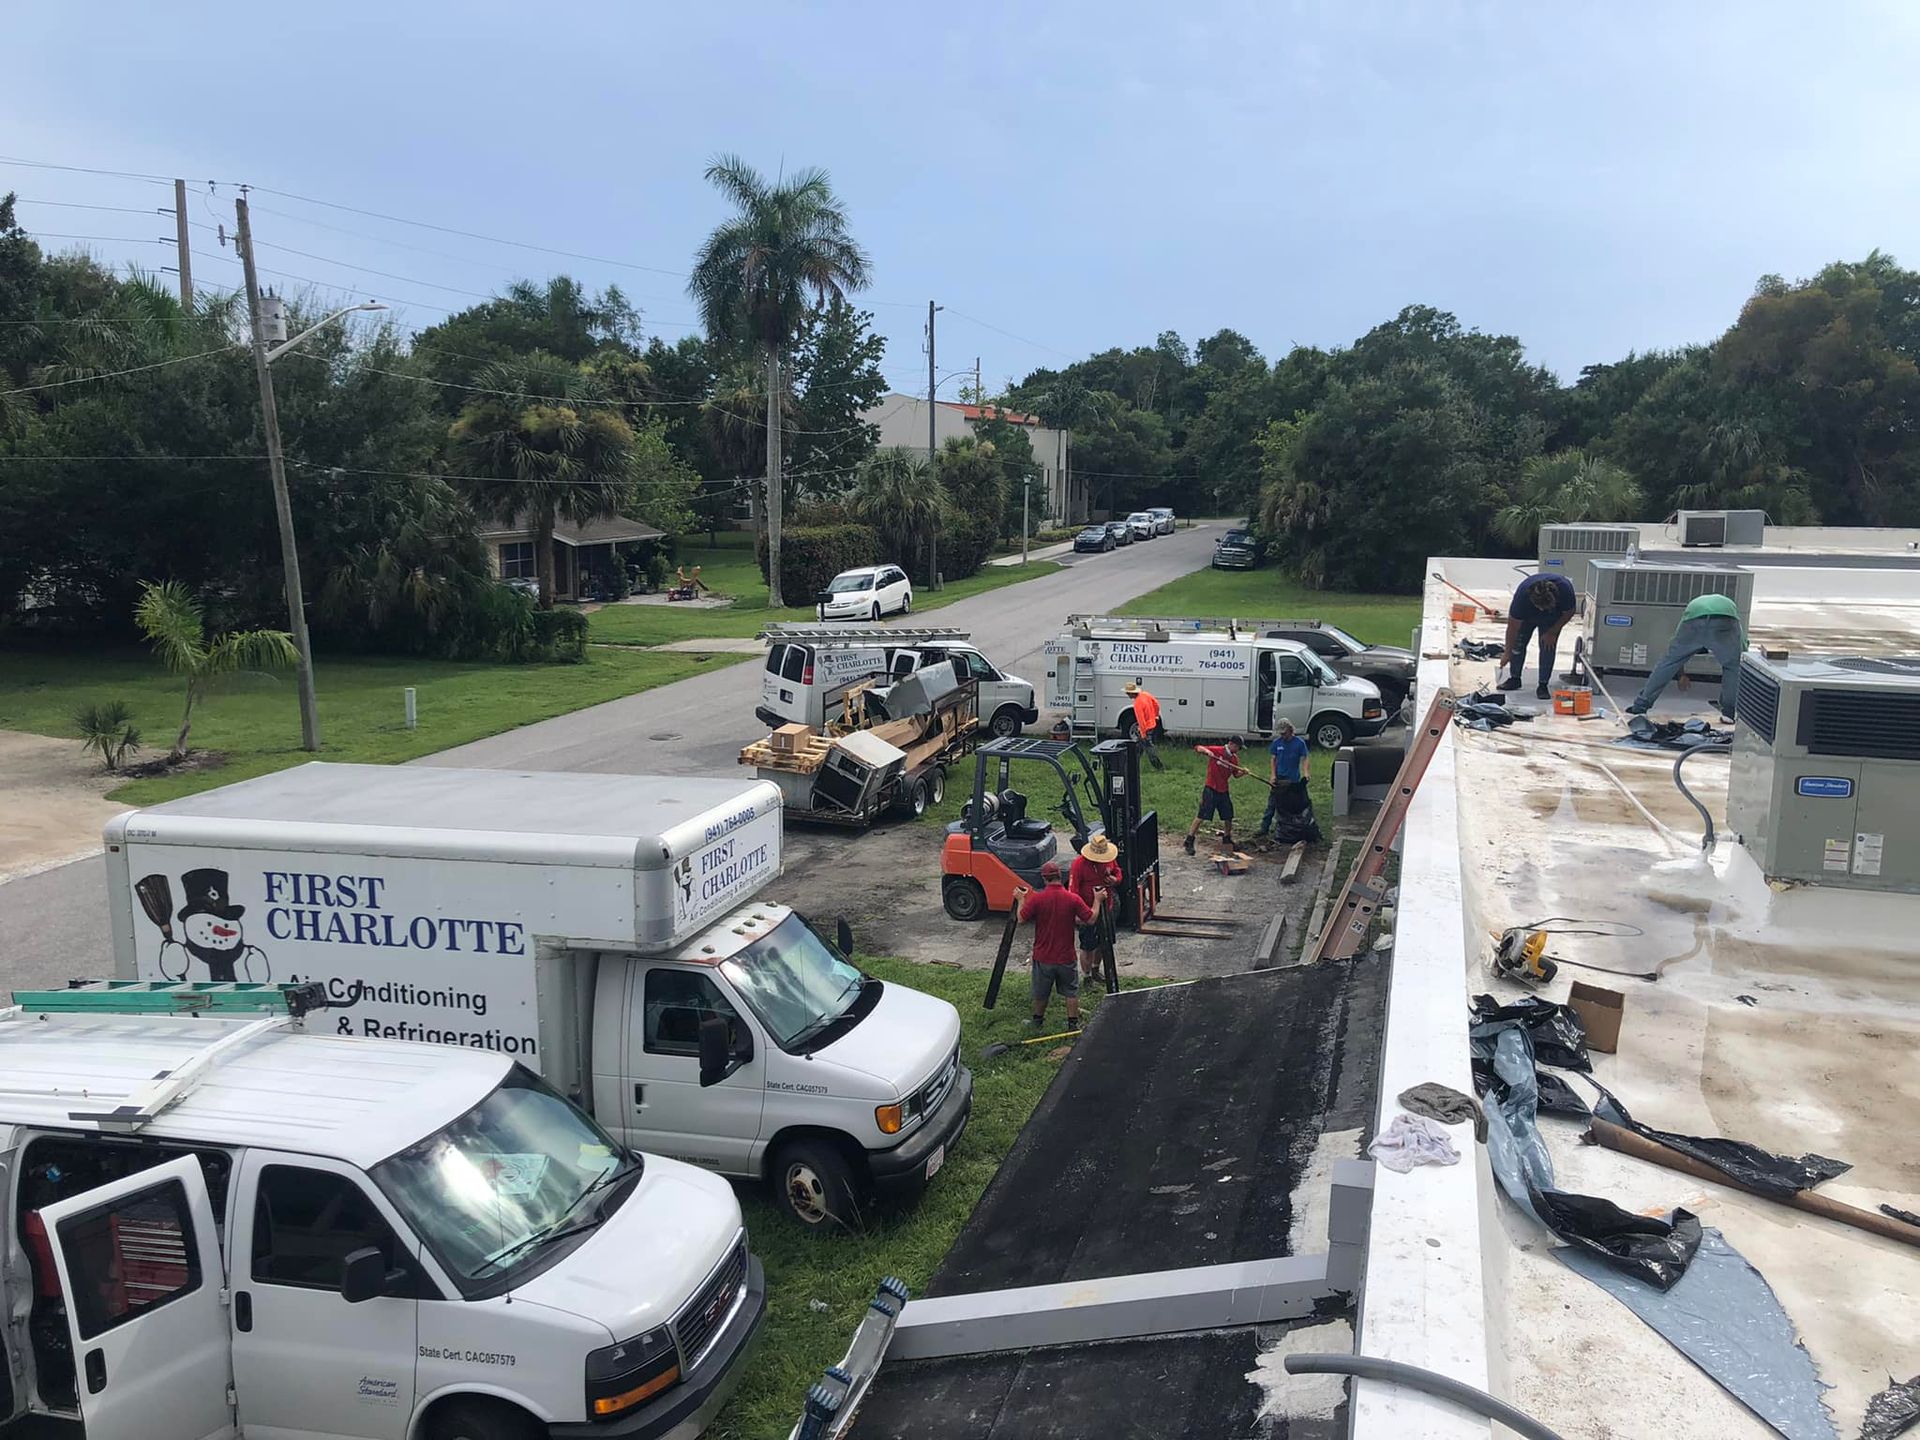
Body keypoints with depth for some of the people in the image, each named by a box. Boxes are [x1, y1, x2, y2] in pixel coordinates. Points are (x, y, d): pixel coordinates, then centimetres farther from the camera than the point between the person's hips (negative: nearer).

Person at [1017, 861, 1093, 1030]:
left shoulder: (1036, 898, -17)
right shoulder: (1073, 899, -14)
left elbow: (1021, 920, -8)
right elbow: (1091, 919, -7)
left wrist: (1021, 900, 6)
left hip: (1043, 957, 0)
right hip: (1066, 957, 0)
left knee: (1040, 992, 20)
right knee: (1071, 991, 17)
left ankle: (1037, 1020, 36)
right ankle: (1073, 1024, 21)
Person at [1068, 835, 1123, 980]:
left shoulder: (1110, 859, -5)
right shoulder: (1079, 864, -23)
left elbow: (1117, 871, 15)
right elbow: (1073, 890, -21)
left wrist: (1115, 879, -10)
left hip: (1106, 907, 6)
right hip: (1088, 911, -6)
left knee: (1102, 942, 21)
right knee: (1087, 946, 4)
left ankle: (1095, 970, 42)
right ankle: (1087, 977, 20)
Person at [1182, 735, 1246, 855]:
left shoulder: (1234, 758, 7)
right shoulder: (1216, 750, -10)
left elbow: (1236, 774, 16)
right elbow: (1197, 748, -11)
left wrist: (1243, 772, -5)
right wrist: (1206, 751, -31)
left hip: (1223, 791, 6)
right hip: (1210, 789, -6)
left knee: (1228, 816, 12)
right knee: (1202, 815, -9)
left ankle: (1227, 838, 35)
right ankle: (1189, 841, -3)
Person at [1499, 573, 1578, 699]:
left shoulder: (1565, 589, -39)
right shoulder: (1522, 595, -39)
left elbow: (1568, 613, -17)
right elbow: (1513, 626, -29)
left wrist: (1552, 632, -17)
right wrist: (1508, 653, -23)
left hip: (1552, 619, 0)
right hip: (1526, 617, 0)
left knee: (1547, 647, -10)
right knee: (1518, 644, -5)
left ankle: (1543, 685, -3)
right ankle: (1515, 679, 13)